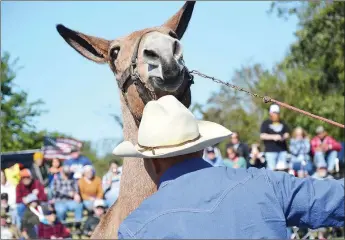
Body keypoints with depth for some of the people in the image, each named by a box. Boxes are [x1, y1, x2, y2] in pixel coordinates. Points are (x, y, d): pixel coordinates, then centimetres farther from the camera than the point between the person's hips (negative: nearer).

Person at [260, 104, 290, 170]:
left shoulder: (282, 123, 19)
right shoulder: (266, 123, 4)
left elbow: (287, 134, 23)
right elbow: (262, 136, -5)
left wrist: (284, 137, -2)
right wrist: (273, 137, -18)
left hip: (283, 150, 5)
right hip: (271, 150, -5)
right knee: (271, 169, -11)